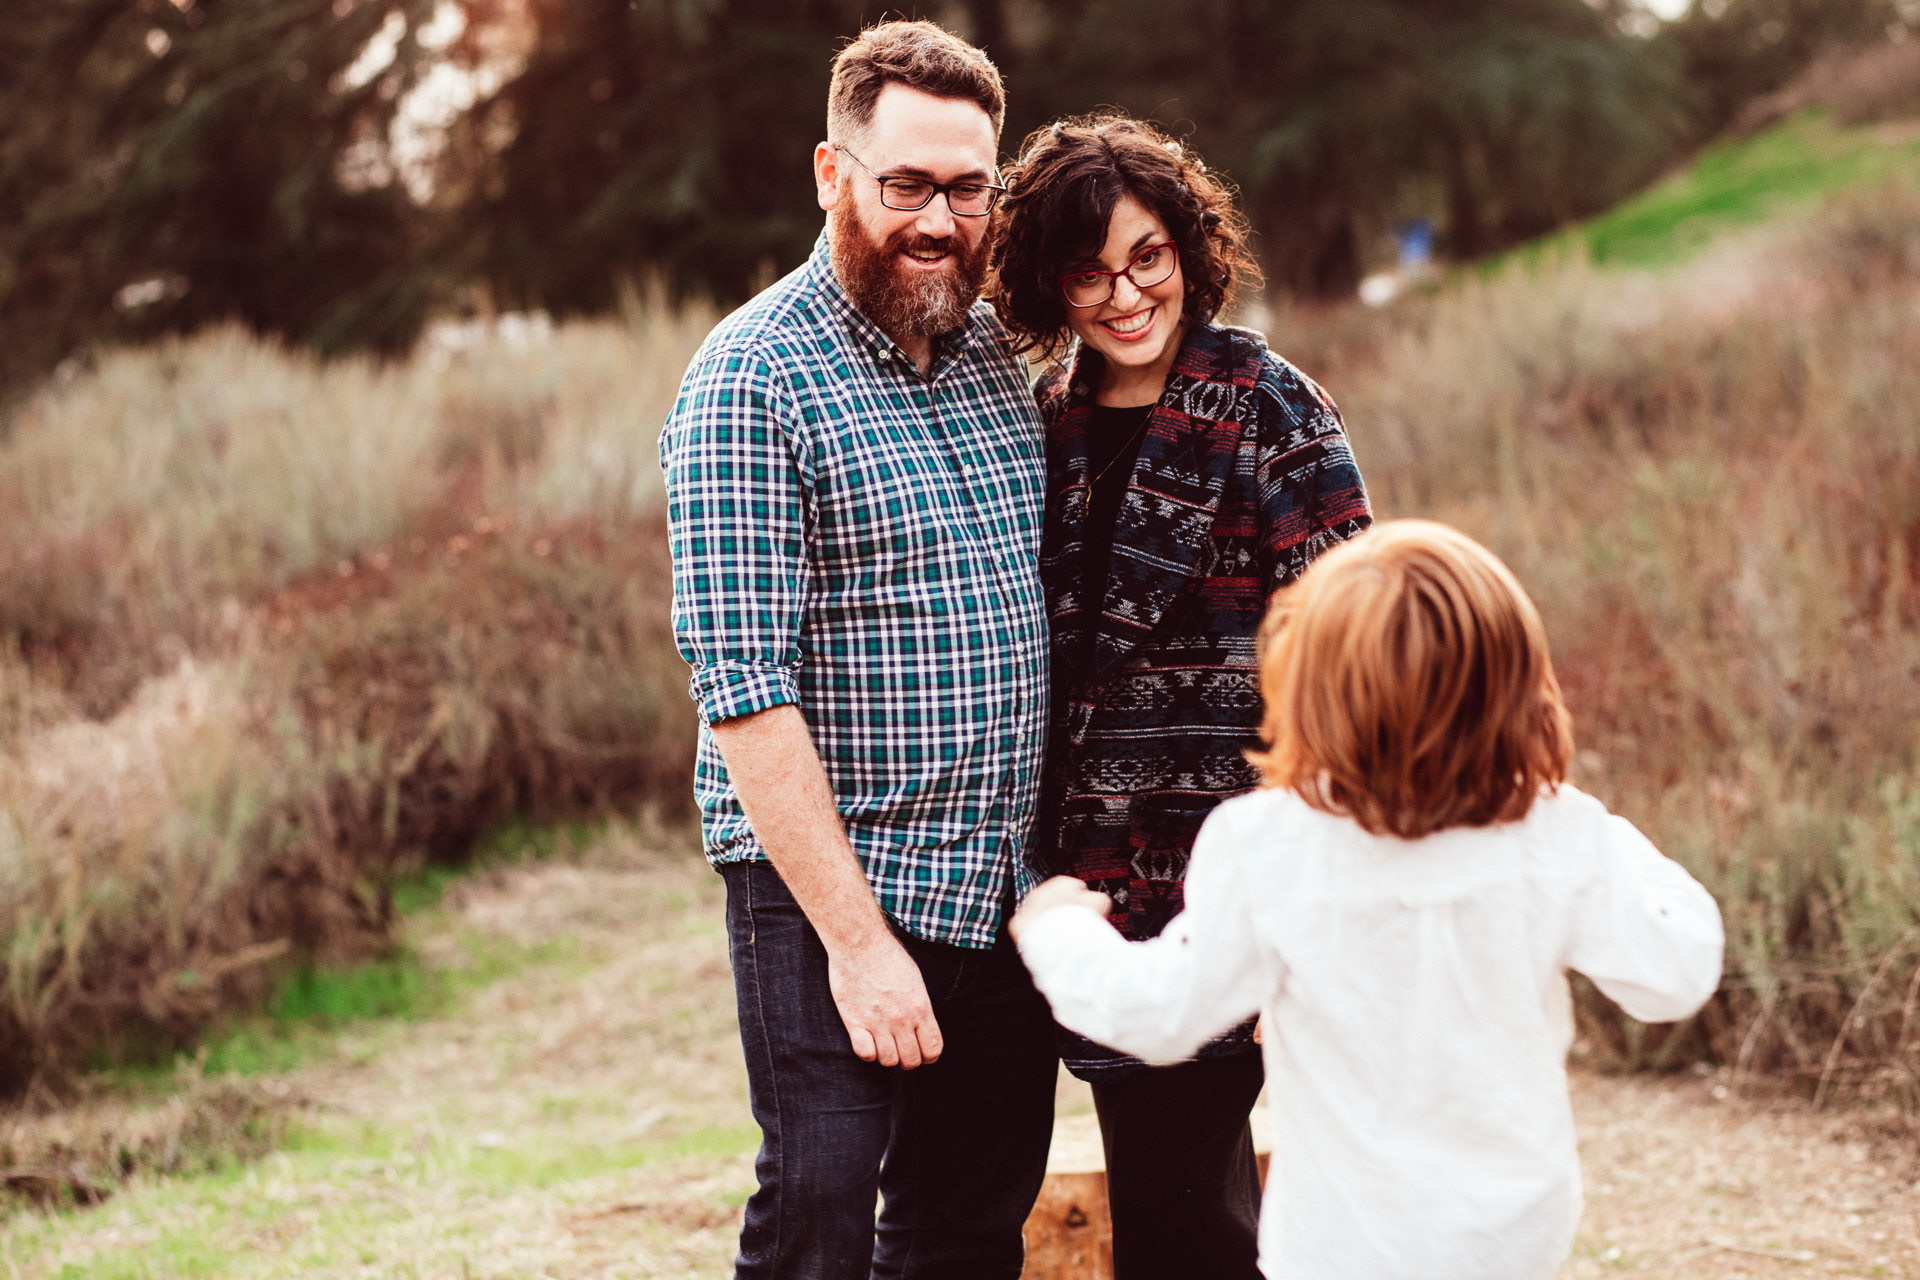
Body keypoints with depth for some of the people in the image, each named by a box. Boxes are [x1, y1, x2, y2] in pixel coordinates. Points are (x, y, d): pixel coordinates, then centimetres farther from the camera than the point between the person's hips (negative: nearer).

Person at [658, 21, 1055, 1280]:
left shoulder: (997, 349, 9)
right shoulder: (753, 379, -13)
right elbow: (741, 684, -18)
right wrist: (857, 939, -20)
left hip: (1005, 886, 7)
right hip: (829, 890, -6)